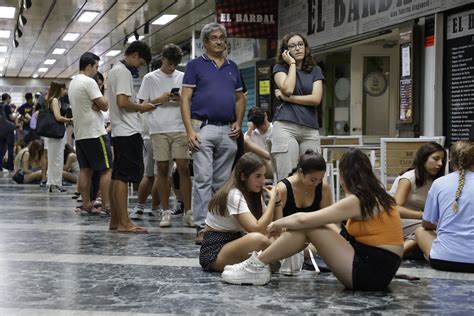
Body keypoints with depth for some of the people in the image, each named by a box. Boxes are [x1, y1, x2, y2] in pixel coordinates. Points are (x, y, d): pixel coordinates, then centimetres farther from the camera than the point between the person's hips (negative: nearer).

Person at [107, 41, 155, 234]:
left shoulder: (115, 70, 20)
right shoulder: (123, 72, -11)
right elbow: (123, 102, -21)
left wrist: (138, 107, 13)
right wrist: (140, 107, -6)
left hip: (119, 132, 10)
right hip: (128, 131, -10)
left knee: (117, 176, 10)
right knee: (124, 177, -11)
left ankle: (115, 220, 13)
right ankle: (124, 223, -11)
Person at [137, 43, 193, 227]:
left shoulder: (183, 77, 10)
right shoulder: (150, 78, 7)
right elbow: (142, 104, 6)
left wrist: (182, 100, -8)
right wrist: (160, 100, -9)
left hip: (180, 128, 1)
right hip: (159, 129, 0)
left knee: (183, 168, -5)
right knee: (163, 169, 2)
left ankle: (188, 212, -2)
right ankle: (166, 212, 8)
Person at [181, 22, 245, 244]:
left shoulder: (232, 67, 17)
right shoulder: (195, 65, 2)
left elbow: (240, 98, 21)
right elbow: (185, 99, -3)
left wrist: (238, 123, 5)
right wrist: (190, 131, -13)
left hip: (228, 131, 5)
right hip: (203, 128, -5)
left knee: (222, 181, 9)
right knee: (203, 180, -8)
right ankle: (202, 228, -6)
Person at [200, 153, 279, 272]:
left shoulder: (254, 194, 8)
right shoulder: (233, 195, -19)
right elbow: (257, 229, -29)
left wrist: (275, 202, -10)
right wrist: (272, 199, -22)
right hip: (214, 252, -8)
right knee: (257, 239, -33)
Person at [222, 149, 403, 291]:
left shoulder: (357, 201, -14)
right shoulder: (375, 197, 13)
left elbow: (303, 219, -14)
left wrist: (278, 224, 3)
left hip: (371, 272, -9)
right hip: (375, 264, 9)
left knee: (306, 226, -10)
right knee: (307, 225, 9)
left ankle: (257, 267, -2)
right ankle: (260, 263, 11)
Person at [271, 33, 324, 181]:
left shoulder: (315, 71, 16)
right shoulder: (280, 68, 11)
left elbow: (316, 99, 1)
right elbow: (288, 89, -9)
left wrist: (288, 98, -3)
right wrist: (292, 63, 1)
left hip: (310, 129, 3)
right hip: (286, 126, -3)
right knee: (287, 178, -11)